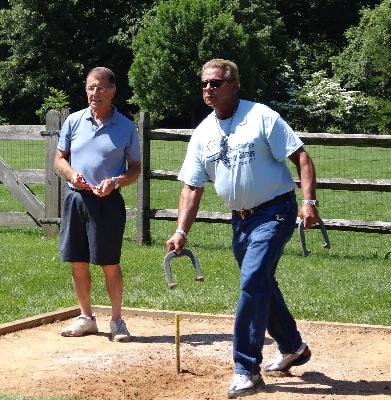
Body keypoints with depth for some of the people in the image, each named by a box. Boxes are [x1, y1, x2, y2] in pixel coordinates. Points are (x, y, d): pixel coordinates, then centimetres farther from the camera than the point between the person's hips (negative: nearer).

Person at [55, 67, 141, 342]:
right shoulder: (74, 121, 6)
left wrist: (115, 181, -13)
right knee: (78, 262, 7)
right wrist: (71, 174, -8)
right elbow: (60, 159, 13)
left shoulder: (126, 127, 1)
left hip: (107, 202, -3)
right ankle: (86, 318, 21)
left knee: (110, 264, -2)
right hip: (75, 199, 3)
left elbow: (135, 169, 6)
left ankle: (117, 320, 10)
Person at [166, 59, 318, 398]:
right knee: (262, 285, 18)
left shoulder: (262, 117, -11)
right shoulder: (202, 134, 6)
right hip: (240, 219, 7)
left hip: (275, 212, -7)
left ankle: (247, 369, -11)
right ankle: (293, 348, 39)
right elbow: (192, 188, 6)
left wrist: (309, 201, -24)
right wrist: (181, 232, -5)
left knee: (252, 281, -17)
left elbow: (301, 157, -13)